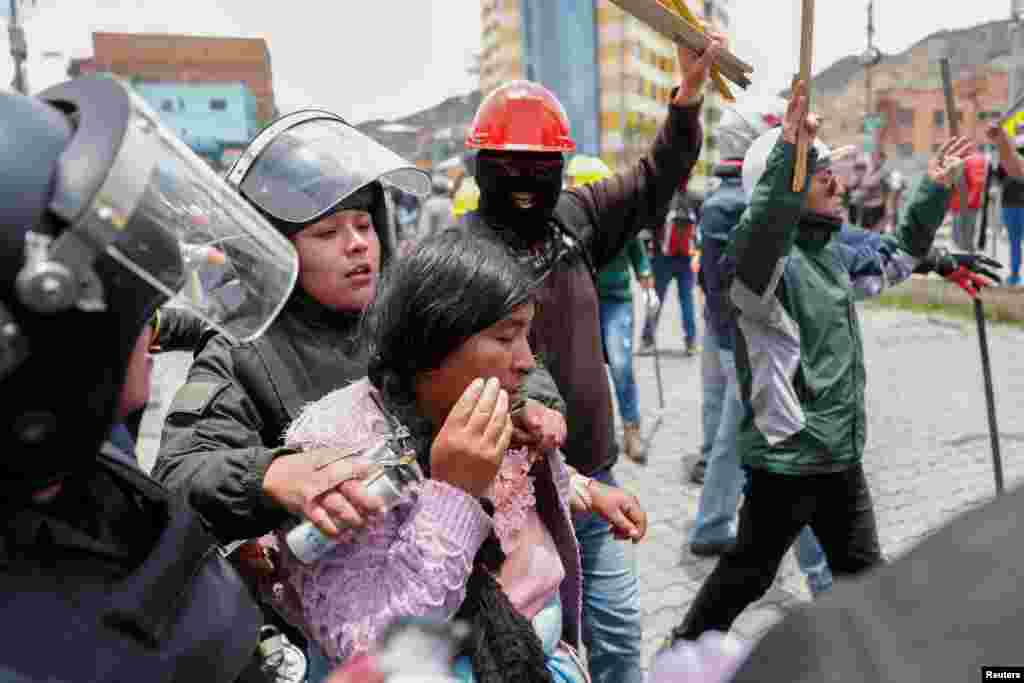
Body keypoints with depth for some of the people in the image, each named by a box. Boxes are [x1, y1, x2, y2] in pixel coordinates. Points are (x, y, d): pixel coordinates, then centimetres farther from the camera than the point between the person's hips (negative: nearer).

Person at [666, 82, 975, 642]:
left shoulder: (834, 254, 9)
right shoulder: (766, 256, -19)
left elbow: (899, 256, 26)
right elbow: (762, 227, -43)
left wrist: (934, 189, 21)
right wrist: (788, 150, -53)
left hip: (841, 454, 8)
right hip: (786, 456, -8)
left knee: (863, 571, 22)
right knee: (747, 574, 9)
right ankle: (687, 651, 31)